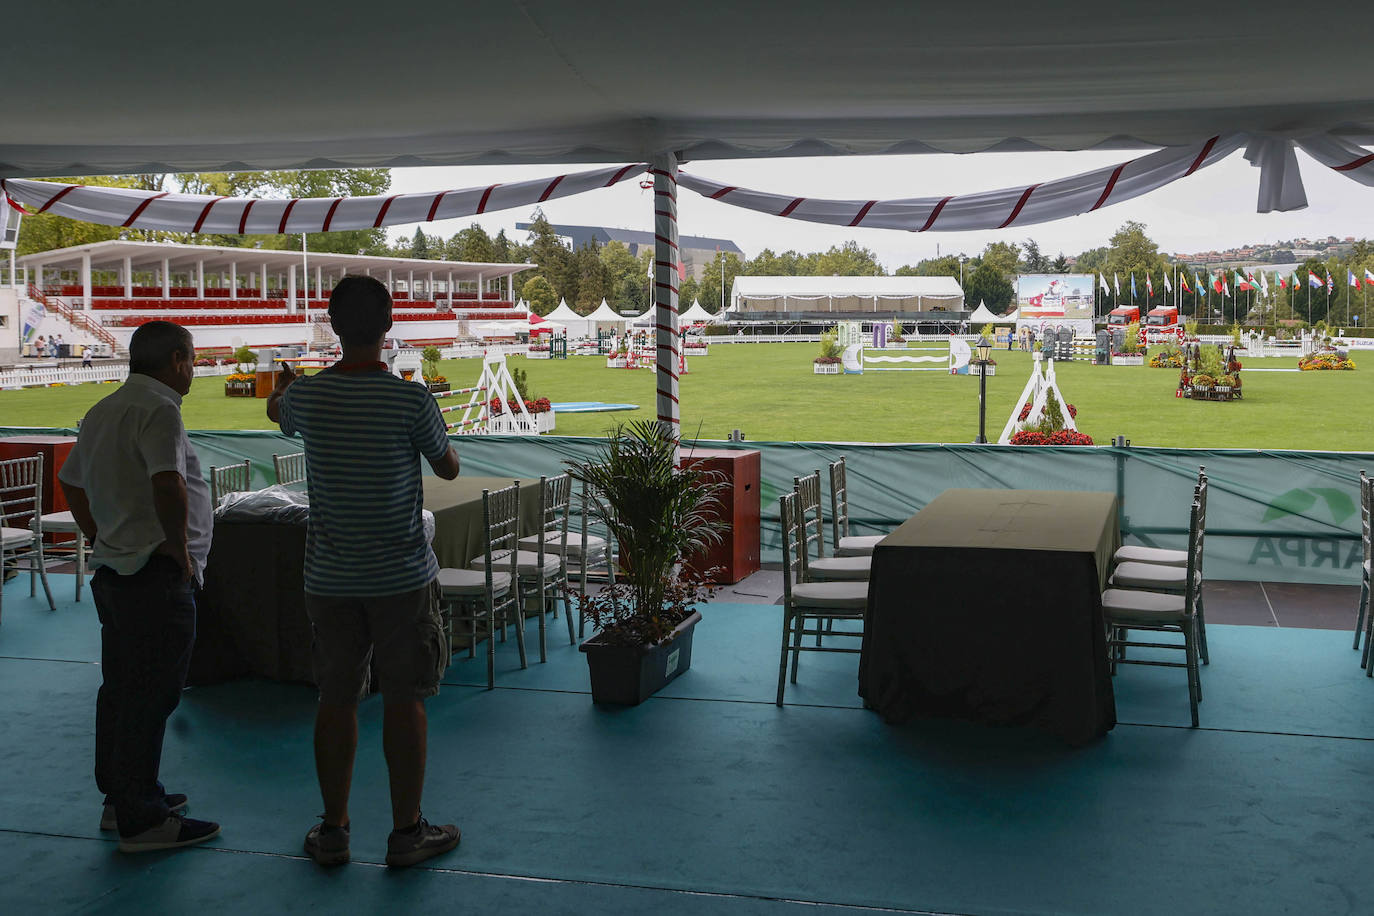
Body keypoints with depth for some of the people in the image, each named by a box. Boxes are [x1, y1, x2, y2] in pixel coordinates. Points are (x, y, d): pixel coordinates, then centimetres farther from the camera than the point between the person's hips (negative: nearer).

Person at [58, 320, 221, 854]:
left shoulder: (103, 411, 16)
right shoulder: (158, 408, -16)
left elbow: (71, 483, 26)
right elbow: (168, 484, -30)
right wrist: (181, 549, -19)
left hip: (112, 567, 10)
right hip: (156, 575, -10)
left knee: (121, 689, 18)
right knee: (150, 696, -4)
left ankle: (121, 798, 29)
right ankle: (142, 820, 2)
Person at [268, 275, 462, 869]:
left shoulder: (307, 396, -2)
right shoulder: (411, 399, -14)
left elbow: (275, 410, 24)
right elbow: (449, 468, 3)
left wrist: (281, 385, 48)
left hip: (329, 577, 3)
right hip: (401, 576, -3)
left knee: (335, 700, 10)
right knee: (403, 702, 5)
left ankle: (333, 831, 19)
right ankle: (407, 832, 13)